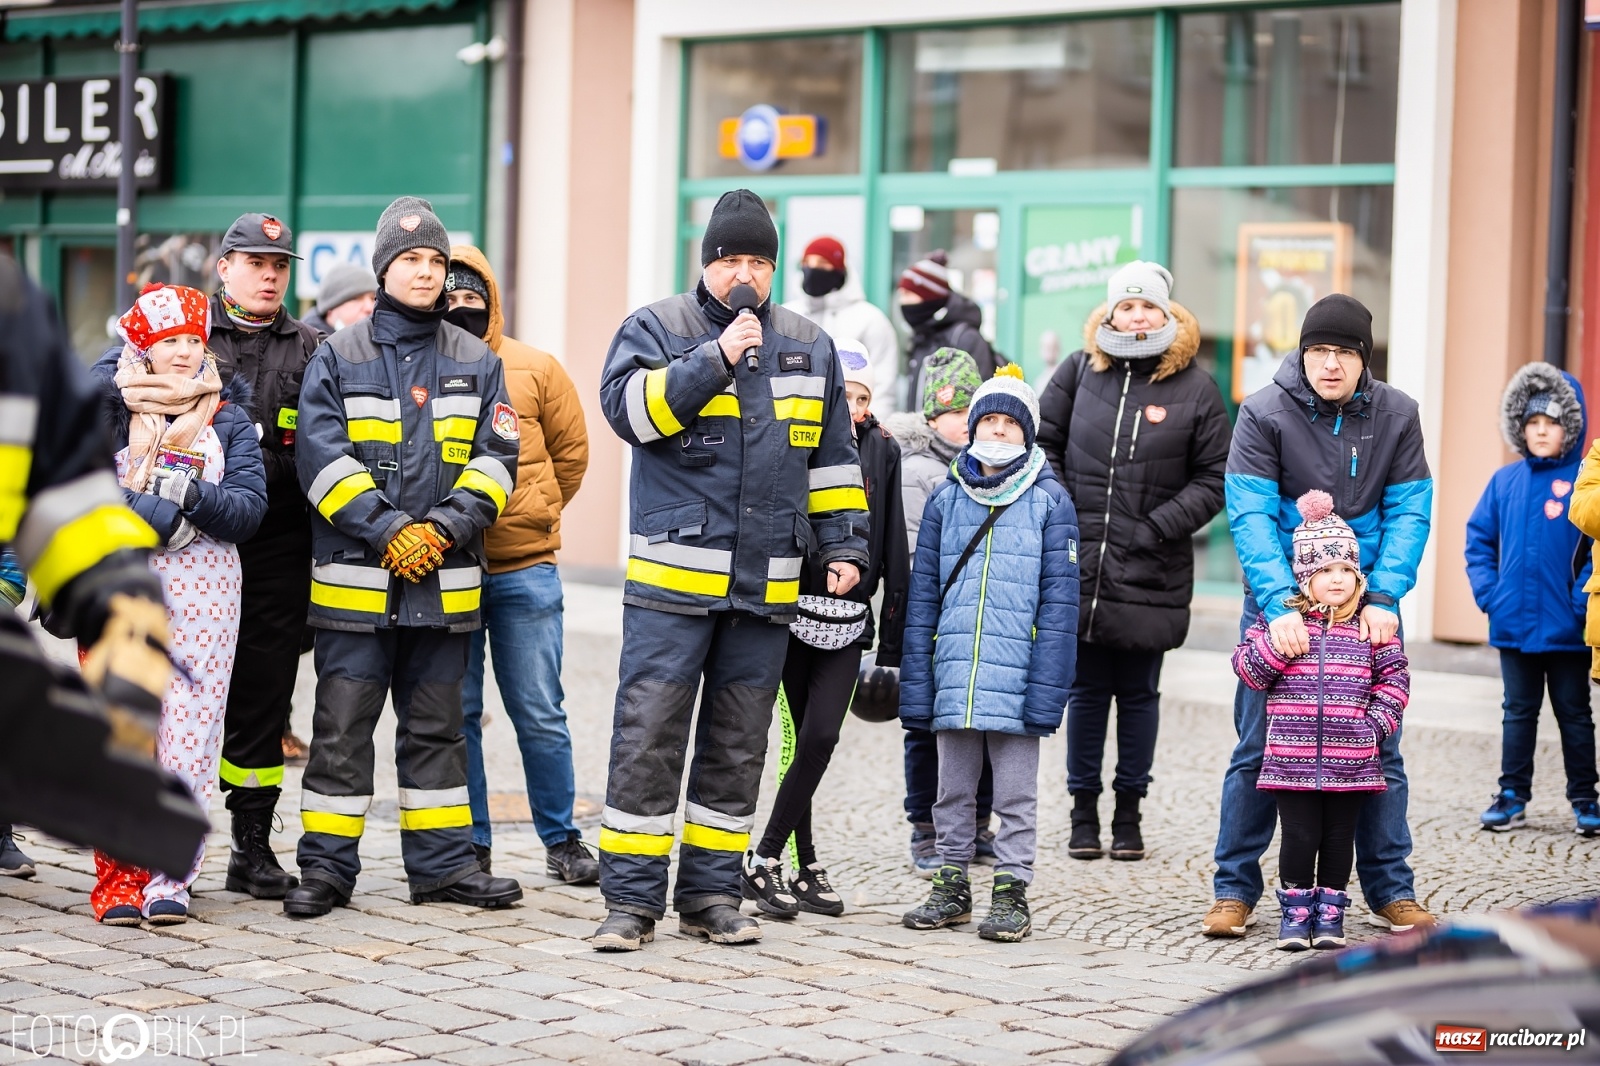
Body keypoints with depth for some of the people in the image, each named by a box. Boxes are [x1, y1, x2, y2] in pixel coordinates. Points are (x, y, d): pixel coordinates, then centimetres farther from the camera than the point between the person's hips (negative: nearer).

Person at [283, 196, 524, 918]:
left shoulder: (477, 362, 11)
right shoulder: (338, 358, 3)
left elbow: (496, 458, 4)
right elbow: (323, 457, -6)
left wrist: (444, 527, -11)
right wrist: (388, 531, -15)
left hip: (447, 582, 3)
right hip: (354, 580, -2)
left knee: (437, 724, 10)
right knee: (342, 726, 0)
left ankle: (442, 863, 17)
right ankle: (326, 866, 6)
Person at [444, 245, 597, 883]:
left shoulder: (535, 370, 4)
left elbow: (572, 449, 12)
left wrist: (537, 515, 11)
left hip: (525, 570, 0)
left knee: (539, 714, 3)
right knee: (457, 714, 6)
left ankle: (562, 840, 14)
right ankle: (471, 846, 14)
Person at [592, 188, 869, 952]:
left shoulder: (809, 348, 15)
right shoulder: (656, 329, 2)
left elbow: (832, 460, 20)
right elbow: (628, 408, -15)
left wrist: (844, 544, 12)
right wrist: (716, 359, -17)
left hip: (767, 587, 4)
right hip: (671, 575, -4)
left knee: (738, 745, 8)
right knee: (648, 734, -6)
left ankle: (712, 894, 16)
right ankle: (631, 898, -1)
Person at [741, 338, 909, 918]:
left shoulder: (882, 451, 6)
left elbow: (894, 550, 10)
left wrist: (892, 640, 9)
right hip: (791, 613, -2)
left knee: (820, 737, -8)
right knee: (802, 738, 0)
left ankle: (767, 859, 2)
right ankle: (803, 867, 9)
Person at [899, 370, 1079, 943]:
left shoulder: (1049, 502, -1)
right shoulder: (946, 499, 8)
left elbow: (1058, 600, -4)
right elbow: (922, 597, 9)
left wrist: (1046, 690, -11)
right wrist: (916, 685, 3)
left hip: (1015, 676, -3)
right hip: (954, 675, 3)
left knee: (1016, 796, 5)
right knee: (953, 791, 13)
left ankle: (1012, 891, 13)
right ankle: (952, 886, 23)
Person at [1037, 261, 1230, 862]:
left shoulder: (1196, 389, 0)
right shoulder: (1081, 371, 6)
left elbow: (1213, 481, 0)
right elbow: (1042, 441, 11)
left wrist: (1156, 527, -10)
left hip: (1152, 576, -1)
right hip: (1079, 567, 1)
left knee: (1139, 693, 8)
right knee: (1086, 689, 6)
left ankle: (1130, 810, 20)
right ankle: (1084, 810, 16)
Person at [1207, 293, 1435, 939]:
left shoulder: (1396, 415, -1)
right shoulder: (1264, 414, -10)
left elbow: (1409, 513, -4)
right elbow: (1250, 516, -17)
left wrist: (1383, 597, -17)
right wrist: (1279, 605, -28)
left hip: (1367, 601, 2)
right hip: (1281, 600, -2)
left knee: (1379, 748, 5)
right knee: (1258, 749, -1)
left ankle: (1390, 892, 15)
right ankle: (1235, 891, 7)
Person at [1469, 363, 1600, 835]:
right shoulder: (1505, 481, 3)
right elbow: (1479, 538, 9)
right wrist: (1488, 592, -2)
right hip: (1514, 621, 3)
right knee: (1519, 711, 12)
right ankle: (1512, 796, 19)